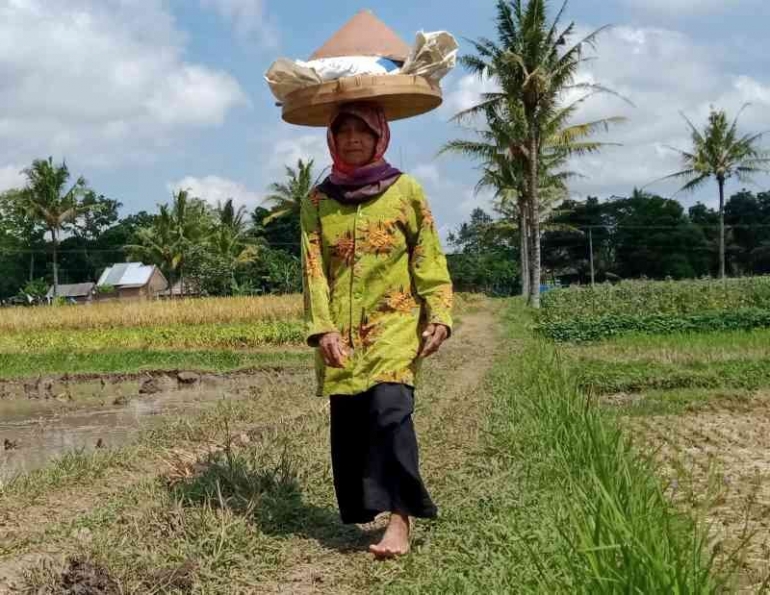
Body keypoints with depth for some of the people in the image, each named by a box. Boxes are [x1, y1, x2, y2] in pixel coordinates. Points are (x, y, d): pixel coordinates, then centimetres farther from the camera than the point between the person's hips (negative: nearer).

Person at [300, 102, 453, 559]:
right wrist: (322, 328, -12)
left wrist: (439, 315, -10)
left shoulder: (405, 190, 4)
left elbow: (430, 260, 2)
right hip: (342, 331, 3)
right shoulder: (318, 200, 8)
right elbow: (313, 268, 0)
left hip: (395, 323, -3)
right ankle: (362, 512, 17)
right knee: (348, 421, 3)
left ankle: (401, 518, -17)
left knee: (389, 409, -20)